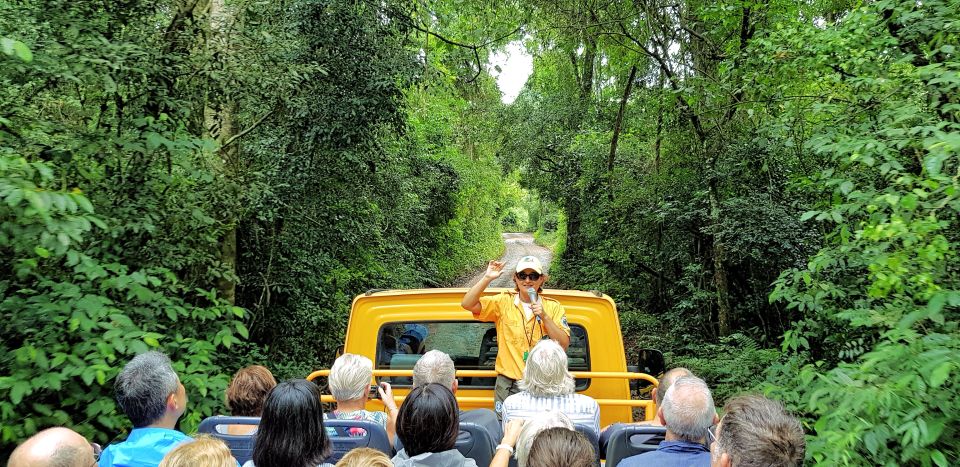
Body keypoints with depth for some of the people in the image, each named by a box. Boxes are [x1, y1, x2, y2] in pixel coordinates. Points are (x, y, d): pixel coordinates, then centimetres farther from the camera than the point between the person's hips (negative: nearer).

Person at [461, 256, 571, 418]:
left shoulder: (553, 307, 3)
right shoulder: (503, 302, 1)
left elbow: (564, 344, -4)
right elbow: (467, 304, -7)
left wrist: (544, 317, -15)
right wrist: (487, 277, -16)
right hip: (508, 385, 0)